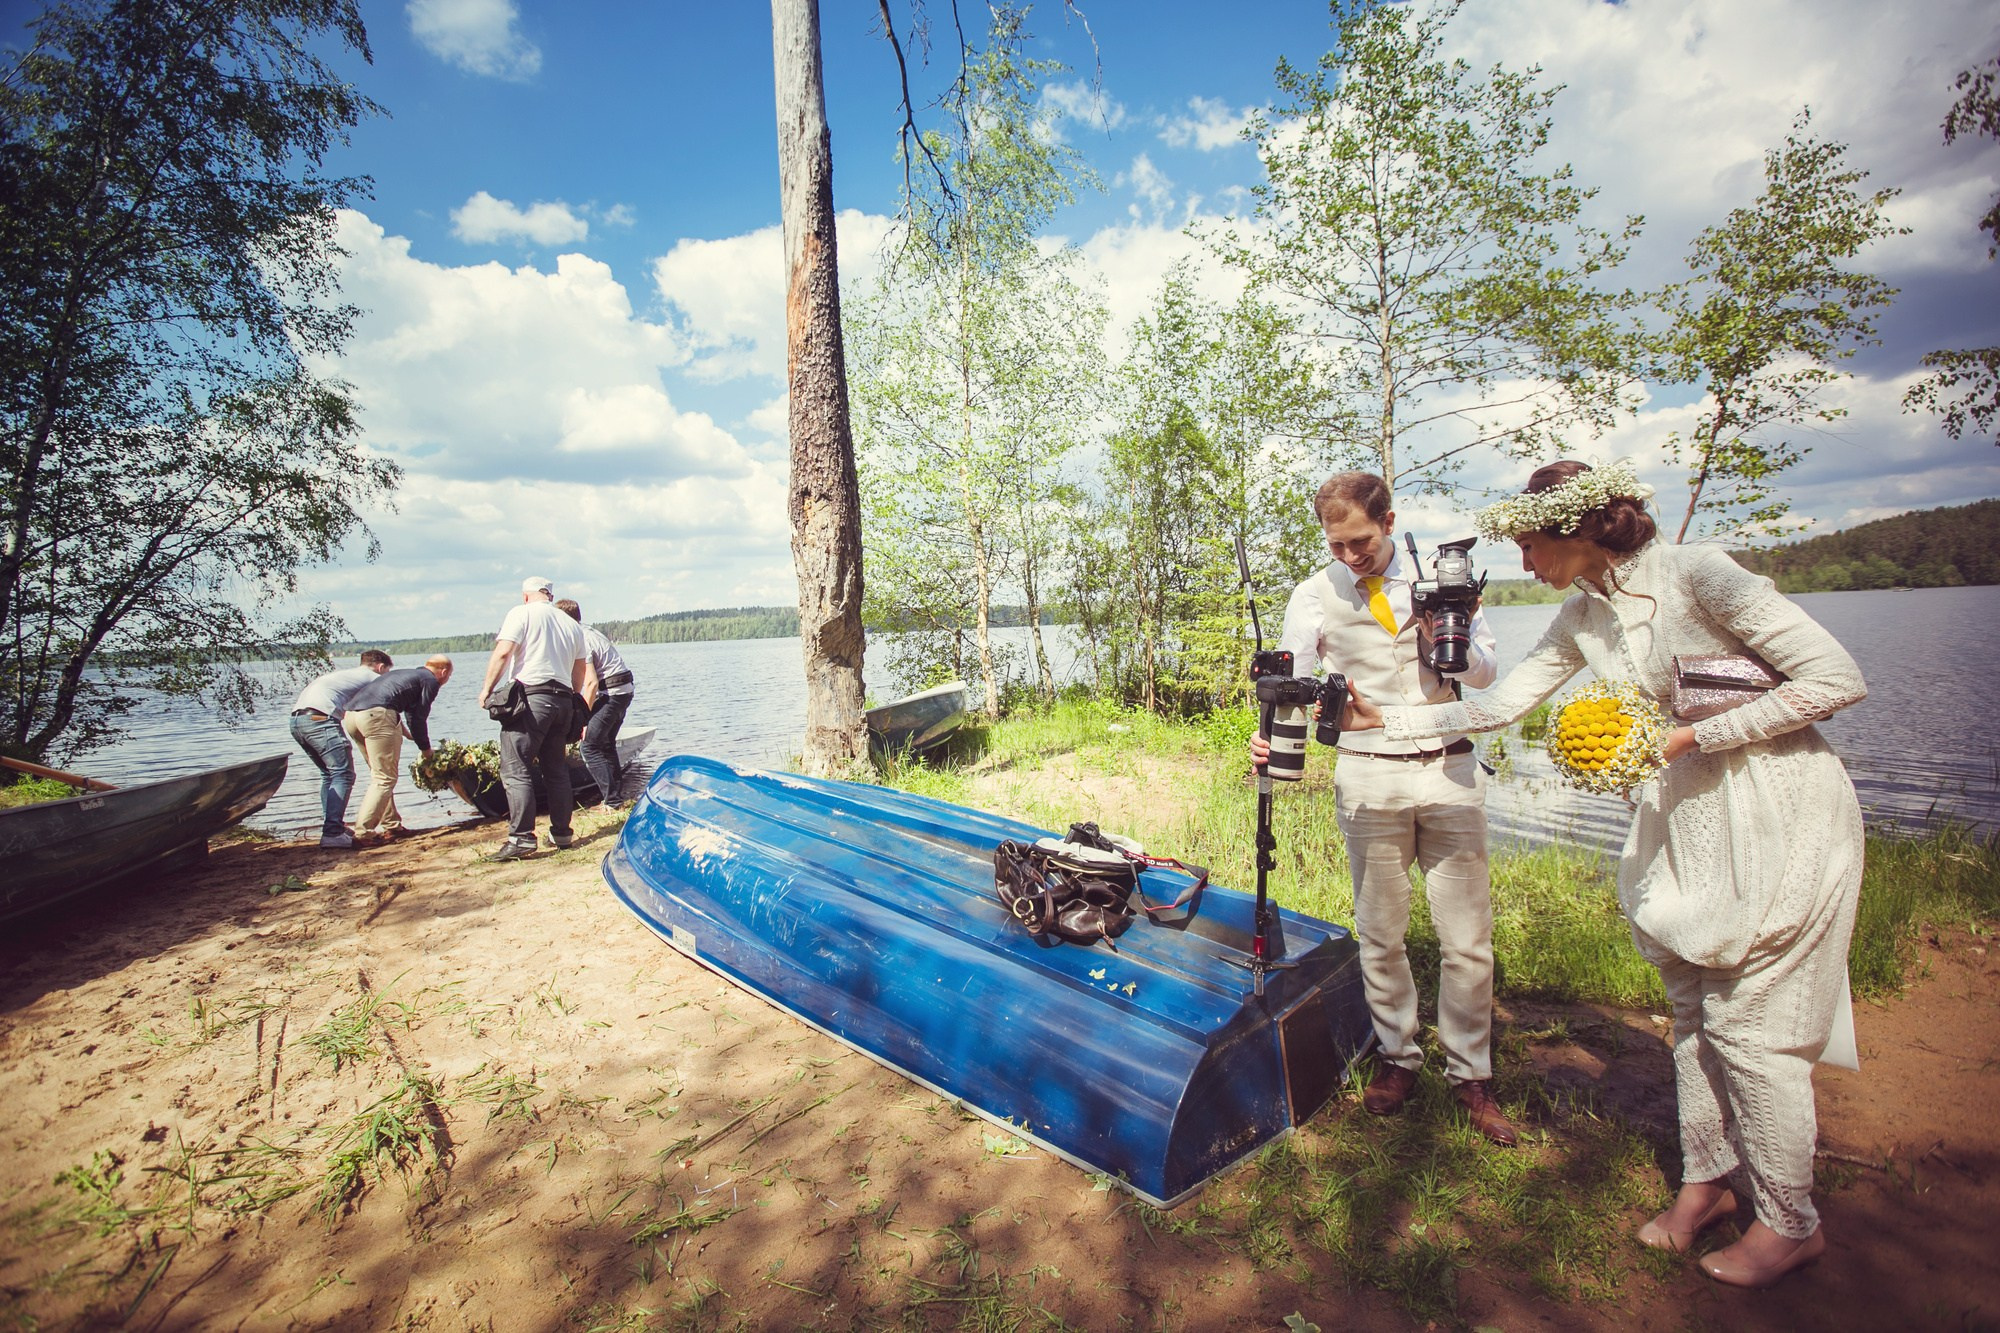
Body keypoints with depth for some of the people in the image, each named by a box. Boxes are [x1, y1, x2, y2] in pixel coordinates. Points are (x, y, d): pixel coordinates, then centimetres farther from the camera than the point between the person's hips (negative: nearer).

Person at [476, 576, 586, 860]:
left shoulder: (522, 613, 1)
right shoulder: (572, 624, 19)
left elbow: (503, 652, -11)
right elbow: (579, 673, 20)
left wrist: (487, 688, -3)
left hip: (530, 698, -6)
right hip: (563, 701, 6)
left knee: (516, 771, -5)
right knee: (557, 770, 13)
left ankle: (521, 838, -10)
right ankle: (561, 833, 16)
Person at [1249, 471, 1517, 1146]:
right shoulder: (1314, 595, 2)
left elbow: (1487, 672, 9)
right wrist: (1272, 736, -27)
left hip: (1449, 769, 1)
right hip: (1369, 777, -1)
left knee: (1468, 937, 7)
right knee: (1380, 934, 9)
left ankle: (1470, 1074, 25)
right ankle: (1397, 1057, 30)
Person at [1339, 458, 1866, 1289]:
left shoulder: (1698, 576, -18)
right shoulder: (1582, 618, 2)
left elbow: (1839, 680, -17)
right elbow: (1499, 706, 3)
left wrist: (1693, 736, -21)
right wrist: (1385, 719, -2)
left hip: (1779, 810, -6)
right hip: (1685, 813, 7)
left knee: (1748, 1023, 0)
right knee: (1693, 1010, 13)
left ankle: (1793, 1223, 21)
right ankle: (1706, 1180, 31)